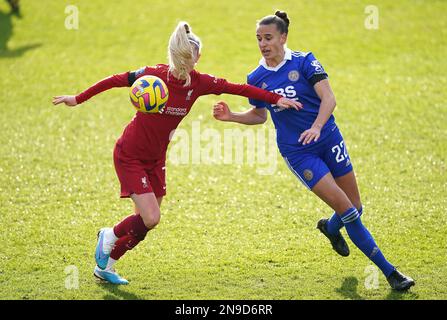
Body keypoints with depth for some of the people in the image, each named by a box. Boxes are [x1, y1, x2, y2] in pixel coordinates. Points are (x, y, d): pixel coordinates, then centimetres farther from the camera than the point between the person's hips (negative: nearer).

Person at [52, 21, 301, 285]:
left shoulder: (198, 83, -12)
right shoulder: (154, 75, -23)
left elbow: (238, 88, -7)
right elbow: (116, 80, -11)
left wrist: (276, 99, -8)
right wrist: (78, 99, -5)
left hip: (156, 158, 6)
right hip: (129, 155, -6)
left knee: (147, 221, 8)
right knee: (150, 218, -15)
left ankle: (105, 266, 27)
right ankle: (110, 236, 15)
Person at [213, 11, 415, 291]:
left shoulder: (304, 62, -9)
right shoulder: (256, 78, -1)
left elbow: (328, 98, -17)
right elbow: (260, 115, 14)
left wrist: (317, 127, -33)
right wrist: (231, 116, -3)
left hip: (328, 140, 0)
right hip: (297, 152, 0)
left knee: (355, 207, 7)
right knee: (346, 210, -10)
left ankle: (330, 228, 45)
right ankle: (388, 271, -1)